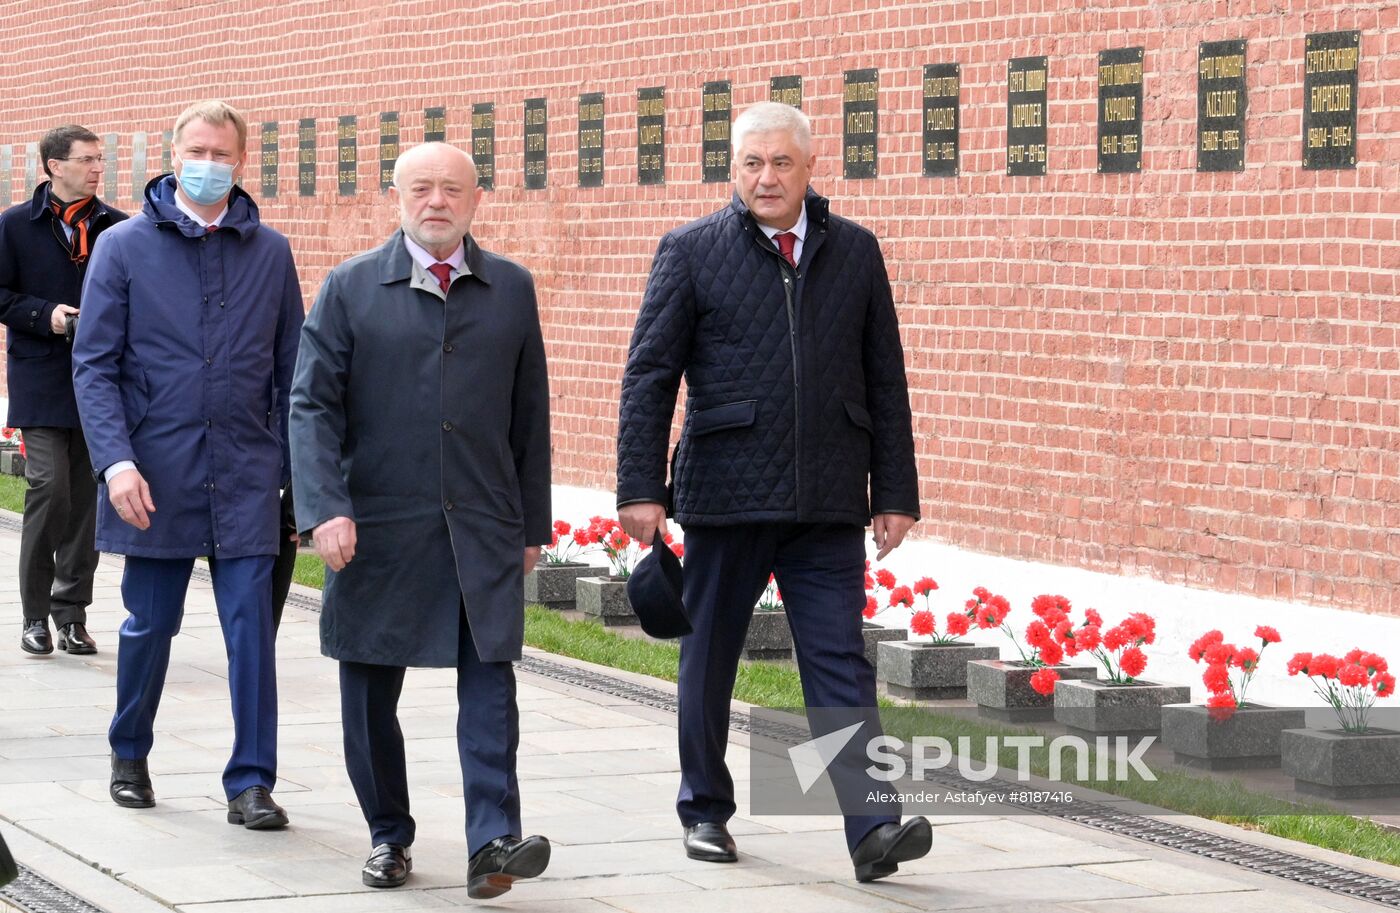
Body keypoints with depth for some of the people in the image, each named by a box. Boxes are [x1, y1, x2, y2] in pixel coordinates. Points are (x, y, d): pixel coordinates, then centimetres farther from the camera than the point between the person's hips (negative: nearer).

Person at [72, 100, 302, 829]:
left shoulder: (270, 253, 6)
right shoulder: (124, 248, 1)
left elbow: (291, 370, 9)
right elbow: (93, 365, -2)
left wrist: (294, 466, 2)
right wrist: (116, 460, -13)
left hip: (245, 477, 1)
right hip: (155, 478, -1)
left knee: (251, 626, -5)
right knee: (149, 625, 11)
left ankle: (251, 782, 1)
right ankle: (129, 754, 32)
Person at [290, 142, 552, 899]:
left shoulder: (511, 289, 9)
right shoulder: (350, 288, 3)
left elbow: (529, 416, 12)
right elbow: (312, 405, -2)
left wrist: (532, 523, 10)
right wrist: (326, 509, -15)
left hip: (483, 528, 0)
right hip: (379, 529, 0)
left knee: (489, 681, -11)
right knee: (370, 691, 7)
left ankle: (493, 840, -15)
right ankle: (388, 837, 21)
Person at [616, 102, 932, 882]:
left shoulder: (855, 252, 9)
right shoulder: (692, 251, 2)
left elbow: (885, 381, 10)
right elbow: (650, 375, 0)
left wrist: (896, 492, 5)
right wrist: (640, 487, -7)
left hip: (828, 502, 1)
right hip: (724, 495, -1)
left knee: (842, 662, -6)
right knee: (710, 658, 11)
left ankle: (872, 829, -13)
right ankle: (706, 810, 26)